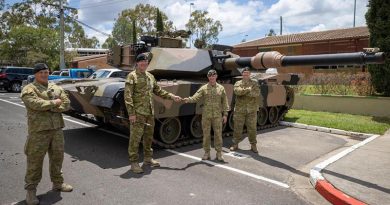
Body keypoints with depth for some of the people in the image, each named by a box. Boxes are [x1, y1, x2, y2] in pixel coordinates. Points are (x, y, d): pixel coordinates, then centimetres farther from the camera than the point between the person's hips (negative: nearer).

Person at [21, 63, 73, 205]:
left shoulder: (57, 88, 13)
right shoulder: (28, 89, -4)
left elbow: (66, 103, 1)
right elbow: (36, 104, -22)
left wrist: (49, 107, -12)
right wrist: (54, 103, -10)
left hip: (57, 128, 5)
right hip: (39, 130, -5)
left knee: (57, 157, 15)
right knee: (35, 160, 1)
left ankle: (58, 183, 31)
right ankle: (31, 190, 15)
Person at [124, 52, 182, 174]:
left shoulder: (150, 76, 14)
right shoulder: (132, 76, -5)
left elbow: (158, 91, 24)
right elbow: (128, 96, -11)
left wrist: (172, 97, 17)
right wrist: (131, 113, -17)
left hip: (150, 113, 7)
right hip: (138, 113, -7)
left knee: (149, 136, 15)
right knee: (135, 138, -2)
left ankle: (148, 159, 29)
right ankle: (133, 163, 8)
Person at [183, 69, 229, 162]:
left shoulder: (221, 88, 5)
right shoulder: (204, 88, 3)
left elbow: (225, 102, 6)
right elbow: (196, 97, -8)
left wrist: (225, 114, 1)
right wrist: (188, 100, -28)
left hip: (217, 115, 0)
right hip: (206, 115, 0)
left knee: (218, 134, 2)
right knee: (206, 134, 5)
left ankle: (219, 154, 13)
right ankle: (207, 153, 18)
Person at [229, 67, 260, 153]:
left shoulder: (254, 83, 8)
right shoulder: (238, 83, 7)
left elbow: (257, 93, -11)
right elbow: (237, 91, -15)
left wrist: (244, 92, -15)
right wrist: (248, 89, -16)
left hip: (251, 110, 0)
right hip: (239, 109, 0)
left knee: (252, 128, 5)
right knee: (237, 128, 6)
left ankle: (253, 145, 18)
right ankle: (235, 144, 19)